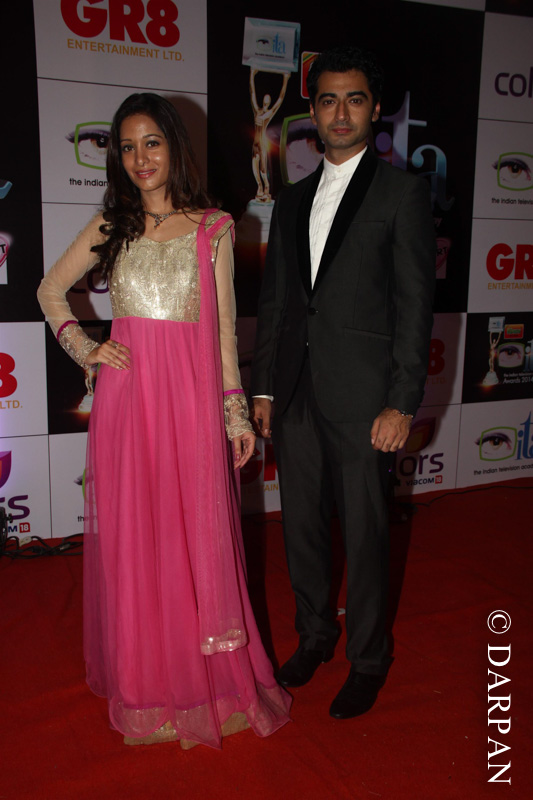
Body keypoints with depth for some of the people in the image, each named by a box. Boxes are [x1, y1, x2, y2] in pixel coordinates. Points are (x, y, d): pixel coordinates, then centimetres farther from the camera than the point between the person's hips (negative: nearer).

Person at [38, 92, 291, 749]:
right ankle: (147, 690, 23)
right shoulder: (111, 226, 9)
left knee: (199, 538, 4)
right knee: (132, 539, 6)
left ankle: (211, 685, 23)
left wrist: (237, 412, 4)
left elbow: (223, 327, 5)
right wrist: (84, 349, 4)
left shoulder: (213, 228, 5)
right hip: (127, 397, 1)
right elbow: (49, 290, 18)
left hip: (192, 398, -1)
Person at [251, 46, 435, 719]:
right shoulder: (291, 202, 15)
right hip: (296, 395, 5)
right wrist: (263, 387, 9)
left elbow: (415, 304, -7)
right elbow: (273, 302, 14)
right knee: (302, 525, 15)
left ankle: (368, 659, 26)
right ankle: (314, 633, 37)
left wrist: (402, 404, -12)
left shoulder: (402, 193, -1)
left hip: (362, 397, -5)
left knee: (365, 534, 6)